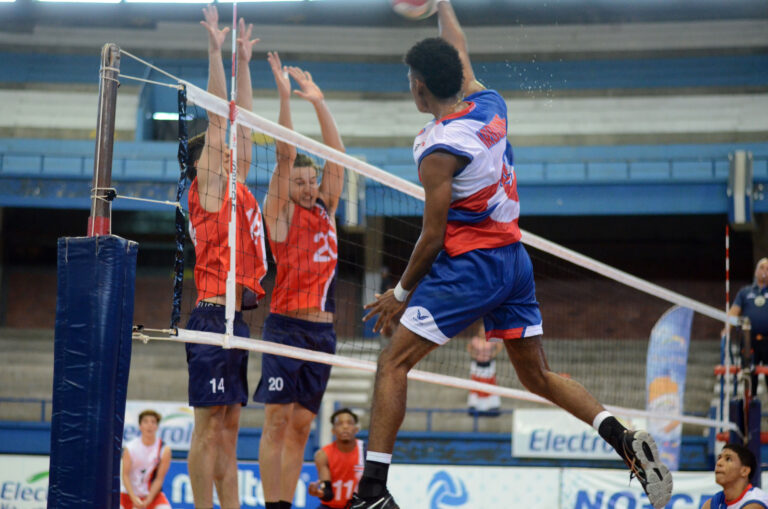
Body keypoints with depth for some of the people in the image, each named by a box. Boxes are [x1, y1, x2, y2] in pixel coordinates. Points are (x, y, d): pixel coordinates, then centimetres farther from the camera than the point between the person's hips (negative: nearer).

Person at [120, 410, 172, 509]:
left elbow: (159, 478, -11)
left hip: (152, 493, 0)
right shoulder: (130, 447, -13)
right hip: (129, 493, 0)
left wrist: (148, 500, -18)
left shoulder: (164, 450, -13)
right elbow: (125, 475, -13)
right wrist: (134, 498, -24)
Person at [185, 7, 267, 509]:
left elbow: (244, 123, 25)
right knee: (210, 424, -8)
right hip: (215, 316, -9)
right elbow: (219, 118, -6)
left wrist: (243, 62, 28)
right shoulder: (210, 188, -2)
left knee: (228, 425, 8)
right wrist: (216, 50, -5)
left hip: (235, 317, 9)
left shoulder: (235, 190, 18)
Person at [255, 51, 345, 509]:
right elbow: (285, 156, -7)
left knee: (301, 425, 5)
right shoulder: (280, 213, 1)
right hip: (287, 324, -6)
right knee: (278, 419, -9)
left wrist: (319, 101, 6)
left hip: (323, 329, 6)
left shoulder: (325, 210, 14)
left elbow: (336, 156, 11)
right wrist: (285, 95, -11)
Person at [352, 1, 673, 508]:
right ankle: (626, 440, -3)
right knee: (539, 377, 15)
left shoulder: (439, 150, -16)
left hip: (470, 263, -8)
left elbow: (433, 237, -14)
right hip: (515, 259, 8)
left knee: (393, 364, -3)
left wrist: (401, 292, -1)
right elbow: (460, 54, 25)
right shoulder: (490, 105, 4)